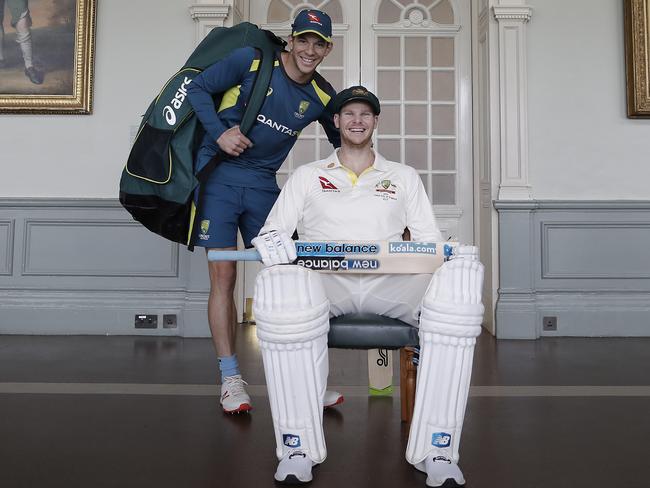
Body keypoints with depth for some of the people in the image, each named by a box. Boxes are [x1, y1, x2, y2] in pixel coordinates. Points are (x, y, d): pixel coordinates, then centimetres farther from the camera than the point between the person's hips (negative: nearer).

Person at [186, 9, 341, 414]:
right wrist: (219, 133, -15)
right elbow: (198, 88, -1)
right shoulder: (251, 61, -7)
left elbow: (342, 142, 18)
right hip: (220, 178, -3)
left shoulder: (322, 96, 4)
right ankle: (231, 379, 6)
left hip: (264, 185, 3)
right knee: (223, 278, -5)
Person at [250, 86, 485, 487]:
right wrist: (273, 242, -11)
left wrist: (450, 257, -6)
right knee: (280, 285, -38)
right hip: (325, 281, 0)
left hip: (390, 281, 1)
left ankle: (437, 450, -28)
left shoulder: (404, 176, 26)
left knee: (460, 278, -32)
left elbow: (430, 240, 19)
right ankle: (298, 448, -26)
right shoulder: (307, 176, 25)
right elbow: (272, 231, 16)